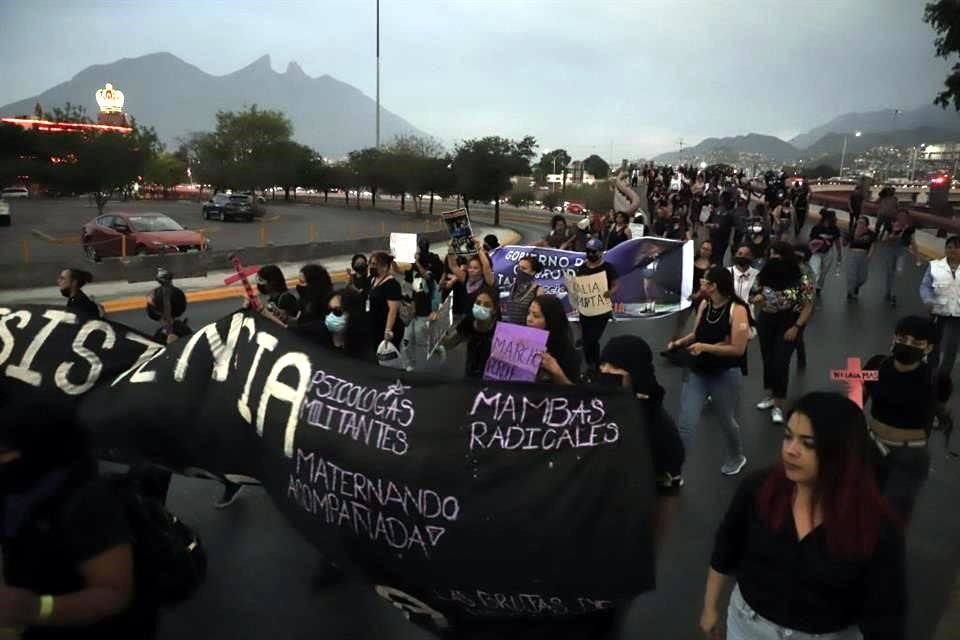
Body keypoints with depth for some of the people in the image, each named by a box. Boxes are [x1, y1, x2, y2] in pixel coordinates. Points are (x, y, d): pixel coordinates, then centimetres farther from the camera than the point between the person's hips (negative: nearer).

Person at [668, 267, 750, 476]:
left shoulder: (737, 310, -19)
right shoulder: (704, 305, -2)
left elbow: (738, 349, -21)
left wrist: (705, 347, -26)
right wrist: (679, 342, -4)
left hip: (725, 375, -4)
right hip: (698, 372, 4)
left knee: (726, 421, 19)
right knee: (686, 425, -4)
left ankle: (737, 458, 49)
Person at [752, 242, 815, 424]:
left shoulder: (800, 280, -14)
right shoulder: (764, 275, -3)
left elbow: (808, 306, -9)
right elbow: (755, 295, 10)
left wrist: (796, 327, -15)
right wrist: (756, 299, -14)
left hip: (788, 323, -4)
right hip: (765, 321, 4)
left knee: (780, 361, -8)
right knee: (767, 359, 13)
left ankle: (778, 405, 3)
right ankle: (770, 395, 31)